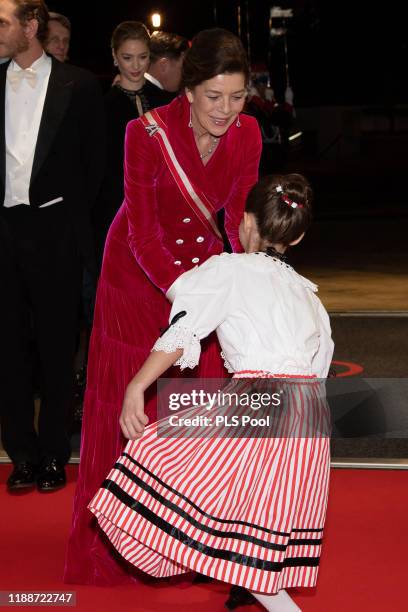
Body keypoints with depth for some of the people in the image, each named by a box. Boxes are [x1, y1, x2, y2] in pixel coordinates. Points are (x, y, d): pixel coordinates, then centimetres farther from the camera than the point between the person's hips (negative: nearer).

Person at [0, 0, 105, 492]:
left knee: (57, 345, 5)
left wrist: (76, 219, -1)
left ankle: (54, 455, 15)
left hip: (54, 230, -2)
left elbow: (93, 161, 2)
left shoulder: (78, 86, -1)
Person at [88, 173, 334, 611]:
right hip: (313, 413, 7)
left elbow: (181, 332, -1)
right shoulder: (306, 292, 25)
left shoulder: (228, 270, 7)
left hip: (259, 402, -7)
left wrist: (135, 387, 0)